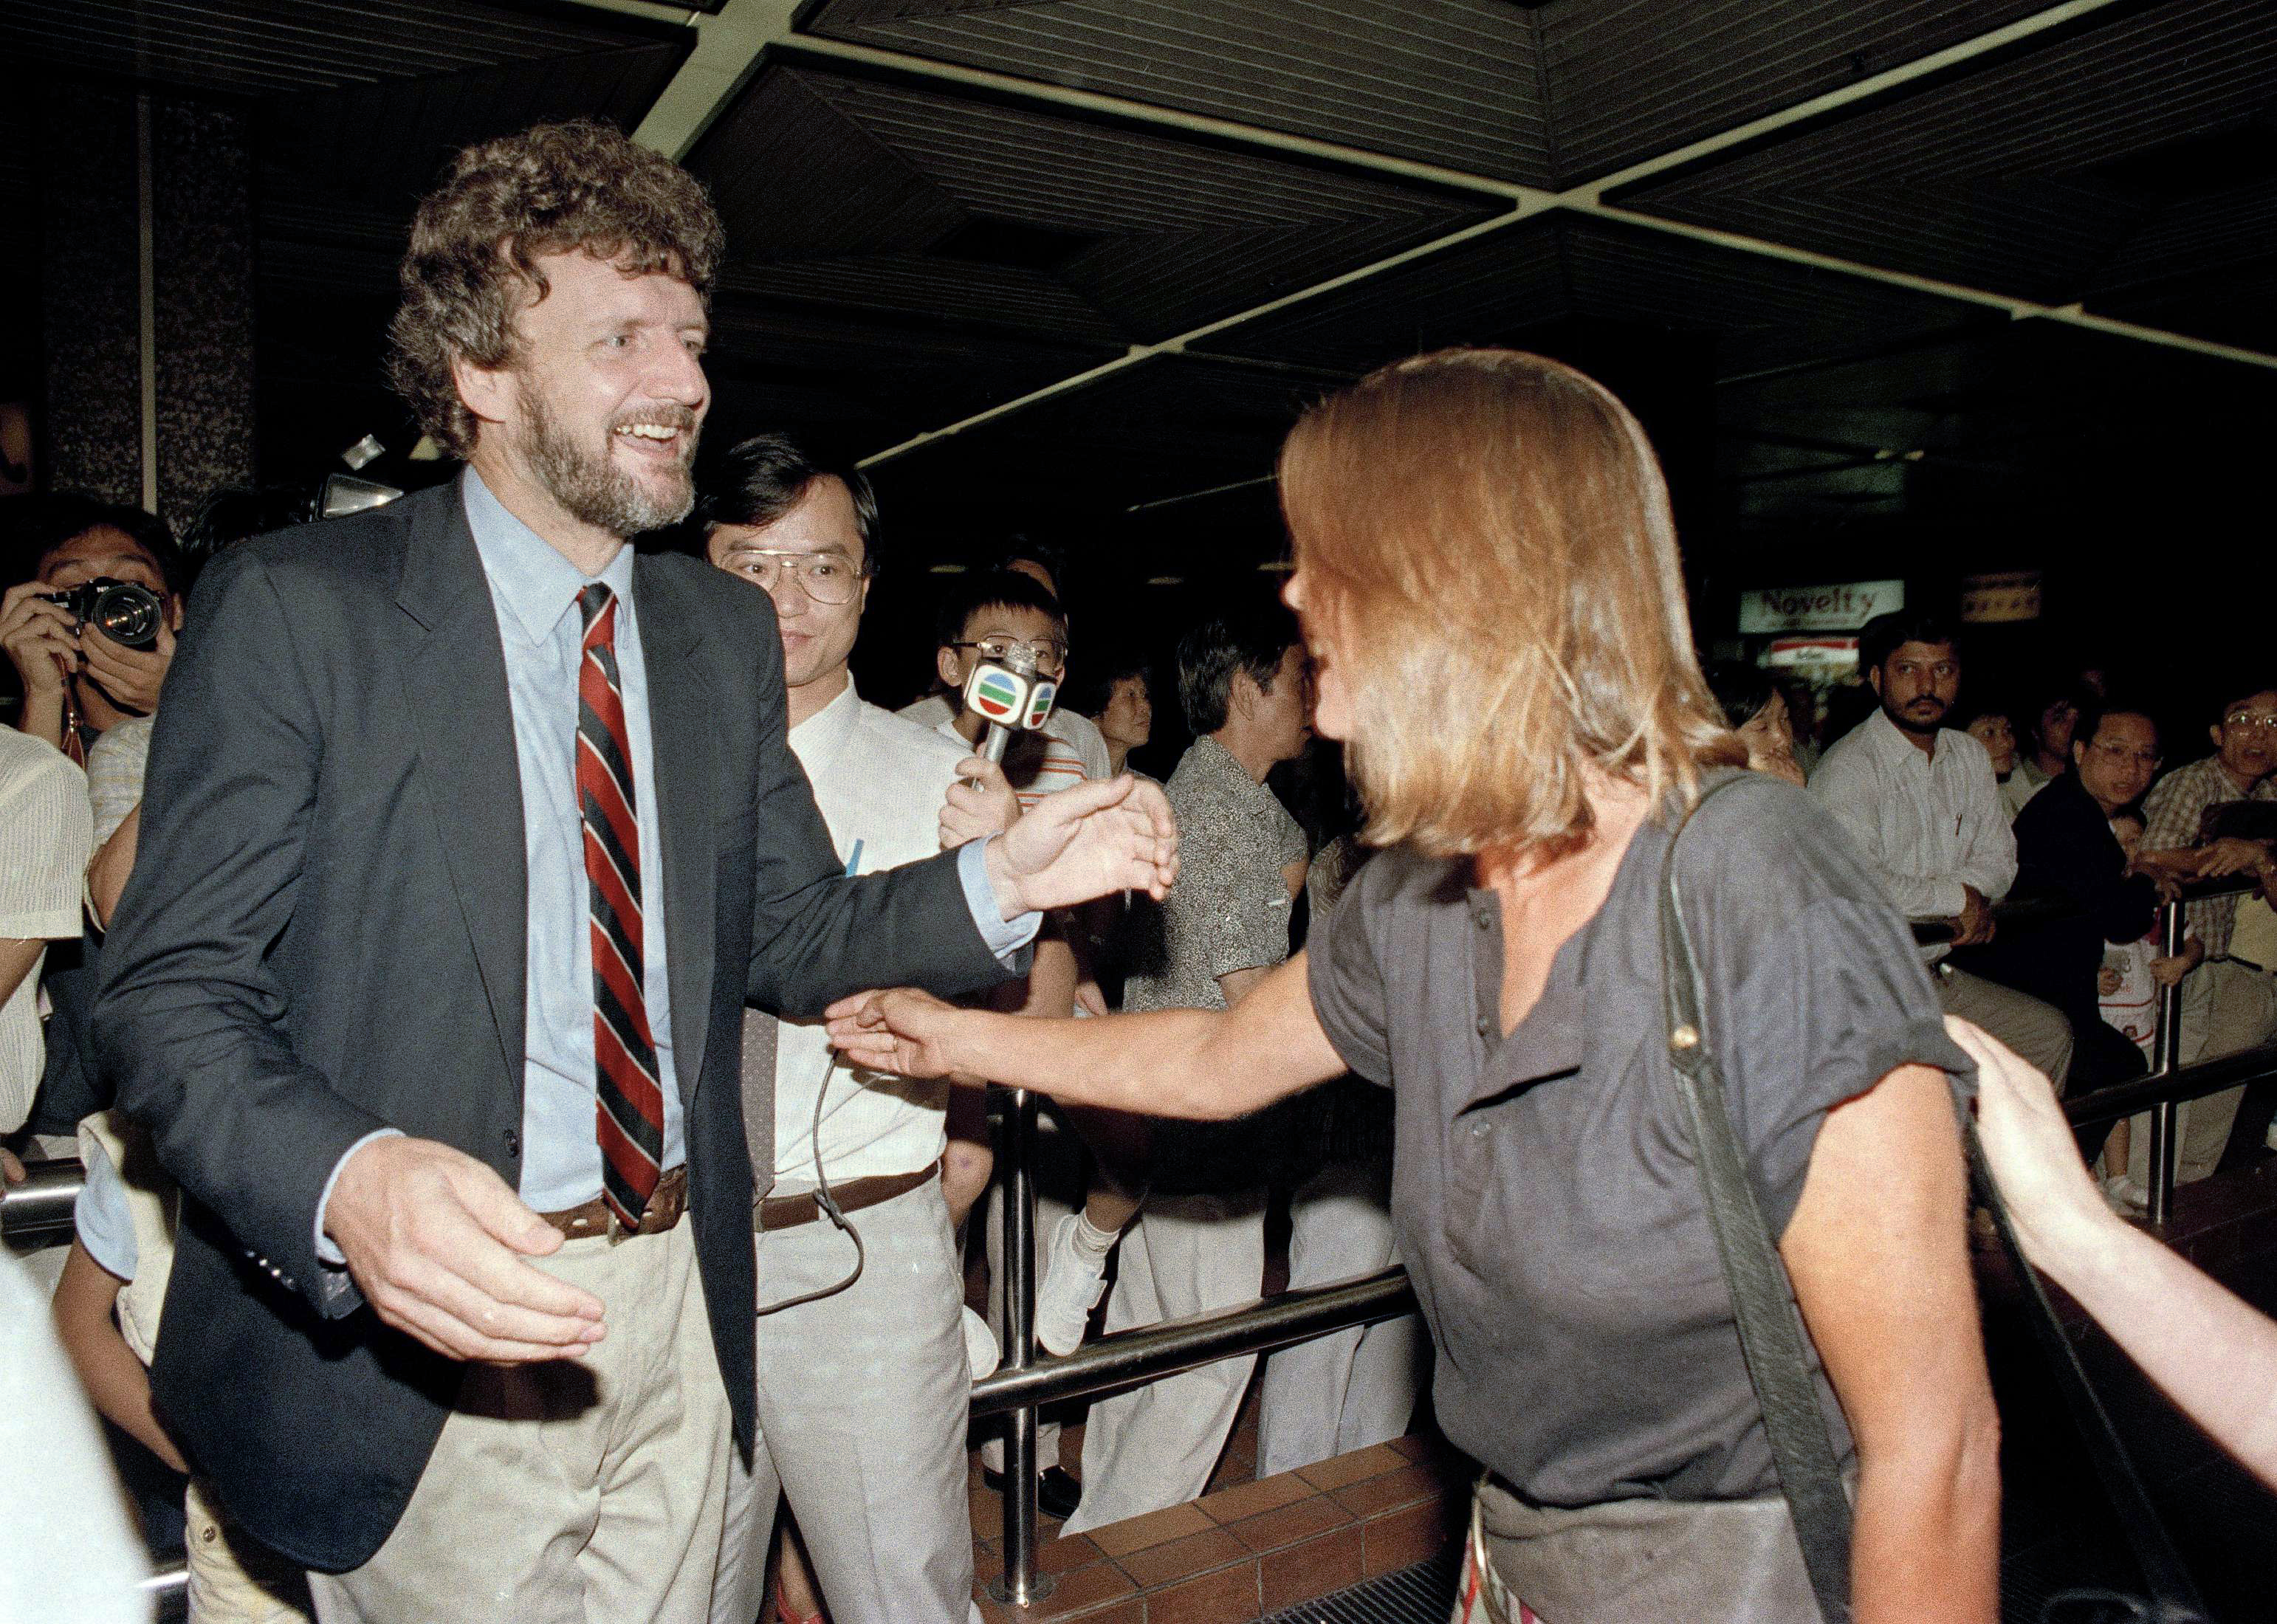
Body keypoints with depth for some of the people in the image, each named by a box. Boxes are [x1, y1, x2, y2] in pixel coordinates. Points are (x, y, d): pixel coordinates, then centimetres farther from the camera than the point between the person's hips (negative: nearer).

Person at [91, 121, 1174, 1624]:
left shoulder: (725, 630, 6)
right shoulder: (293, 608, -10)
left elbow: (787, 935, 8)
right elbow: (171, 994, -13)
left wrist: (999, 882, -9)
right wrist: (349, 1182, -32)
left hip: (680, 1315, 5)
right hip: (418, 1345, -4)